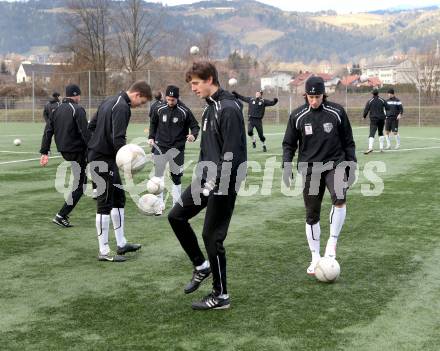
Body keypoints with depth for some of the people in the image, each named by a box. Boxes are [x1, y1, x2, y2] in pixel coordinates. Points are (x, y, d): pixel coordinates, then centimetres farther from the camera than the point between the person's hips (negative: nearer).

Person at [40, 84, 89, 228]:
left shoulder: (55, 110, 10)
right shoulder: (78, 109, -13)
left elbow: (47, 132, 8)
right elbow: (85, 133, -19)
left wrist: (44, 152, 9)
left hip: (63, 151, 8)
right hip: (77, 151, -8)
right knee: (78, 186, -2)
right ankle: (61, 216, -6)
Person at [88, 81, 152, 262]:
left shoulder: (110, 101, 13)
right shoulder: (122, 108, -17)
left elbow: (91, 125, 19)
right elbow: (118, 139, -25)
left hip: (97, 154, 10)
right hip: (103, 160, -10)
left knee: (118, 198, 16)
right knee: (105, 203, -4)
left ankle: (121, 243, 25)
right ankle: (104, 251, 2)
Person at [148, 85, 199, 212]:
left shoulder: (184, 111, -7)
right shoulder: (159, 110, 0)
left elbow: (195, 125, -1)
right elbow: (153, 123, 17)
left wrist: (193, 135, -21)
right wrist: (151, 137, 6)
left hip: (177, 148, -1)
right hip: (160, 147, 2)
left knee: (176, 177, 8)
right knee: (158, 176, 0)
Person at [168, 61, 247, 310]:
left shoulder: (229, 109, -18)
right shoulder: (210, 107, 13)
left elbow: (231, 154, -22)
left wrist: (216, 182, -22)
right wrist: (202, 177, 17)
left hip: (223, 183, -9)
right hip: (207, 178, 9)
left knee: (212, 235, -2)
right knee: (176, 216, 10)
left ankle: (221, 296, 12)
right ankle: (201, 266, 24)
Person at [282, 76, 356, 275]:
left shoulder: (337, 112, -2)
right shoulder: (298, 116, 0)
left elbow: (348, 142, 6)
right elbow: (289, 144, 8)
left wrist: (351, 166, 3)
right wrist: (286, 166, -5)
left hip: (335, 164, -1)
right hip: (310, 168, 1)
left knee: (339, 199, -29)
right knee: (312, 214, 4)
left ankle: (333, 241, -9)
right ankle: (316, 258, 18)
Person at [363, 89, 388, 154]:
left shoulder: (370, 101, -2)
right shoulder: (382, 100, 2)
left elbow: (366, 110, -3)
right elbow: (387, 108, 2)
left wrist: (364, 116, 12)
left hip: (373, 119, -2)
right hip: (381, 119, 2)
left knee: (372, 134, -12)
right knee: (381, 133, 19)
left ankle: (370, 147, -30)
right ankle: (381, 147, 19)